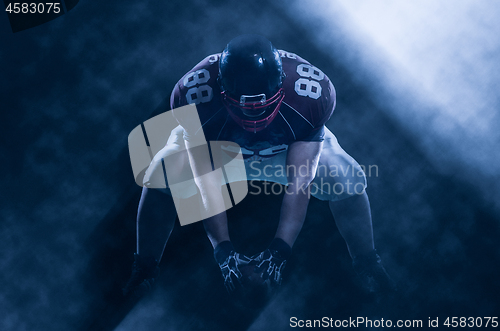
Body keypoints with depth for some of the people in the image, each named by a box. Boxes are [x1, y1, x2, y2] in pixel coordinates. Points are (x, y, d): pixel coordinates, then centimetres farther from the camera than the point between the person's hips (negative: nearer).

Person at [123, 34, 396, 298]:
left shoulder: (313, 94, -36)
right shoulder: (193, 95, -36)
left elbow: (299, 183, -30)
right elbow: (206, 180, -29)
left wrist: (280, 249, -33)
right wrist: (223, 249, -30)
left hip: (291, 149, 1)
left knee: (347, 180, -21)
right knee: (160, 178, -25)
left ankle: (367, 266, 7)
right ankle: (144, 272, 1)